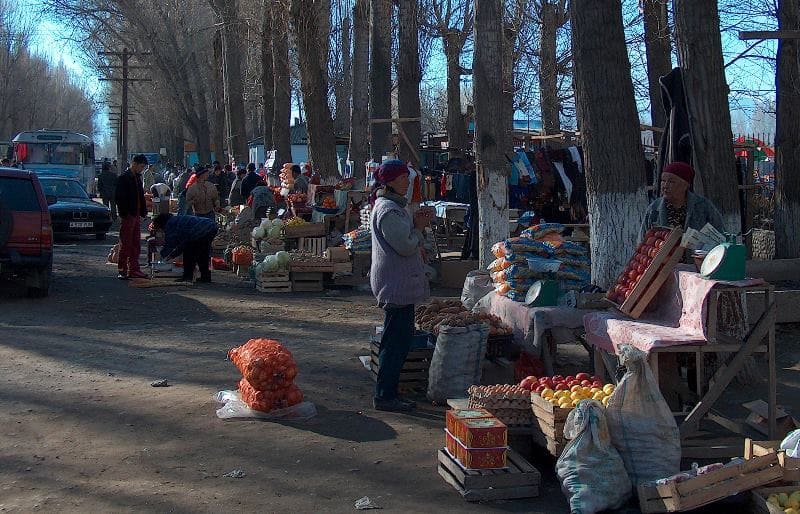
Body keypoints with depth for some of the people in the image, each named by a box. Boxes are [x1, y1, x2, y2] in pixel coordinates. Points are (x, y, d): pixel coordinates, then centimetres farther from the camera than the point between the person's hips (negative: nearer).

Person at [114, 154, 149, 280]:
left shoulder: (137, 177, 16)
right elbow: (119, 197, -15)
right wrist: (125, 212, -18)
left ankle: (134, 269, 15)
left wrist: (143, 211, 13)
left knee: (136, 244, 10)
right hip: (128, 215, -8)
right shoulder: (124, 178, -10)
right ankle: (122, 270, 0)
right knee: (125, 244, -5)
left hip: (136, 215, 8)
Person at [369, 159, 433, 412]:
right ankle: (385, 396, 1)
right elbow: (406, 245, -22)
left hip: (398, 284, 11)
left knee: (399, 339, 14)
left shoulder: (393, 205, 16)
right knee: (396, 341, -6)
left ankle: (386, 393, 20)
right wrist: (419, 228, -7)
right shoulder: (388, 210, -18)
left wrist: (416, 222, 6)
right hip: (396, 284, -11)